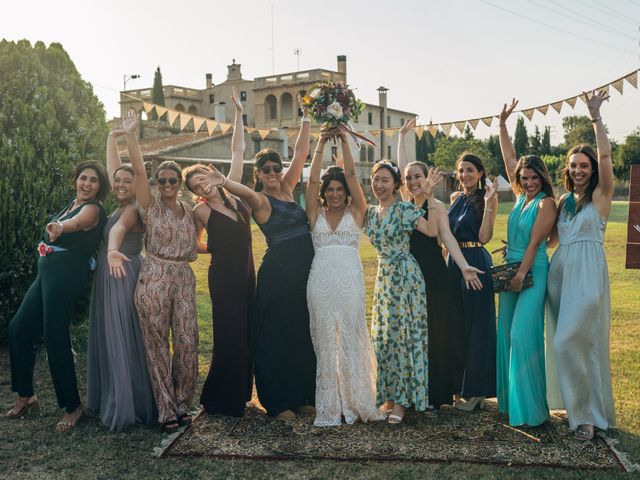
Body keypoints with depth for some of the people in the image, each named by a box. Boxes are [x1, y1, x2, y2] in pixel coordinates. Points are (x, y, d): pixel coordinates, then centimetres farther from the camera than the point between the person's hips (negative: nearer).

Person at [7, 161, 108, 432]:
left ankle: (72, 407, 4)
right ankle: (25, 396, 24)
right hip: (47, 272, 9)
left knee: (55, 338, -9)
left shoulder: (92, 209, -12)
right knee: (18, 329, 11)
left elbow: (76, 222, -34)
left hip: (65, 274, -9)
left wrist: (60, 226, -54)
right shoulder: (72, 203, 16)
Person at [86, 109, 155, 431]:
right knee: (107, 337, 12)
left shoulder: (134, 209, -13)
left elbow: (119, 228, -37)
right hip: (108, 276, 9)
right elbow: (112, 164, 11)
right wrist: (115, 135, 7)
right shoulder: (119, 205, 9)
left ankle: (127, 408, -1)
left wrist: (113, 250, -55)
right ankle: (109, 399, 20)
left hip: (124, 275, -9)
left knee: (124, 340, -6)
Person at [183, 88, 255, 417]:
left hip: (246, 273, 6)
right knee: (230, 336, -3)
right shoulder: (201, 211, -6)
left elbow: (237, 150, 8)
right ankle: (219, 400, 11)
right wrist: (216, 248, 7)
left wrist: (239, 113, 8)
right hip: (224, 276, -5)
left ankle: (240, 393, 23)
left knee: (246, 333, 10)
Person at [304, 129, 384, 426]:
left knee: (352, 339, 2)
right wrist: (321, 144, 1)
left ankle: (356, 401, 12)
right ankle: (328, 407, 10)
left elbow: (351, 174, 2)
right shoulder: (316, 213, 12)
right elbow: (312, 180, 2)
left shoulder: (356, 212, 9)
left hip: (350, 280, -1)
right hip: (321, 280, 1)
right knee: (324, 341, 4)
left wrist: (344, 141, 3)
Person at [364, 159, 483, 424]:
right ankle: (388, 397, 20)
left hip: (405, 277, -7)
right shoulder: (370, 212, 12)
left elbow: (431, 230, -17)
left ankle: (400, 401, 8)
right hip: (383, 278, 7)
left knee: (402, 335, -3)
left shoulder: (405, 209, -11)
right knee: (383, 337, 8)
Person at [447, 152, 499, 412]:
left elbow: (484, 237, -16)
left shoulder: (486, 199, -6)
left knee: (477, 325, 0)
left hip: (476, 264, -7)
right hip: (453, 263, 7)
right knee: (457, 325, 13)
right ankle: (462, 385, 26)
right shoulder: (455, 198, 13)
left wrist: (488, 202, -19)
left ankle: (476, 390, 11)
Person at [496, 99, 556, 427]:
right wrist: (503, 124, 17)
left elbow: (535, 242, -13)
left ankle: (530, 408, -3)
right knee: (507, 334, 9)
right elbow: (509, 159, 16)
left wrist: (521, 273, -17)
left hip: (532, 272, -8)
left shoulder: (546, 203, -9)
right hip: (510, 269, 8)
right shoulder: (521, 197, 11)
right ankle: (510, 399, 19)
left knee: (523, 335, -11)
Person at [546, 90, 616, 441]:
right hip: (559, 272, 6)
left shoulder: (600, 194, -1)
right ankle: (576, 407, 21)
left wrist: (595, 117, -15)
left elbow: (605, 155, -16)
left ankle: (589, 413, 0)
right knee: (564, 342, 9)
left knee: (570, 341, -13)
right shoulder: (564, 200, 16)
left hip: (587, 273, -6)